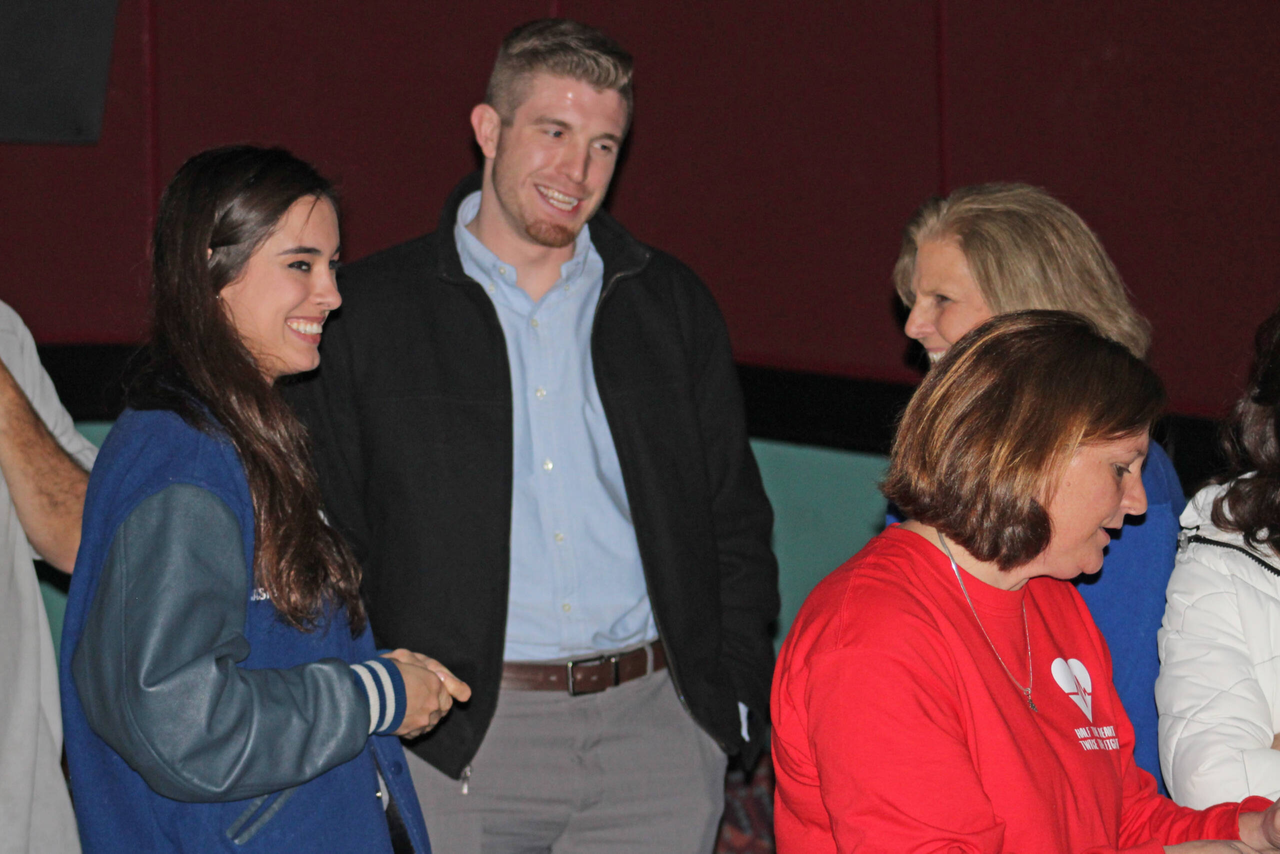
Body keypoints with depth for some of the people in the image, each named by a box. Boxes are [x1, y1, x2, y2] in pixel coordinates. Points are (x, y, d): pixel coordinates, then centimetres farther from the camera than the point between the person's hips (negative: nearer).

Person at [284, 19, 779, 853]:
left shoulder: (673, 305, 11)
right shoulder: (369, 310, 3)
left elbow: (735, 524, 15)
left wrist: (739, 703, 6)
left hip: (653, 726, 2)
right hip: (456, 749, -2)